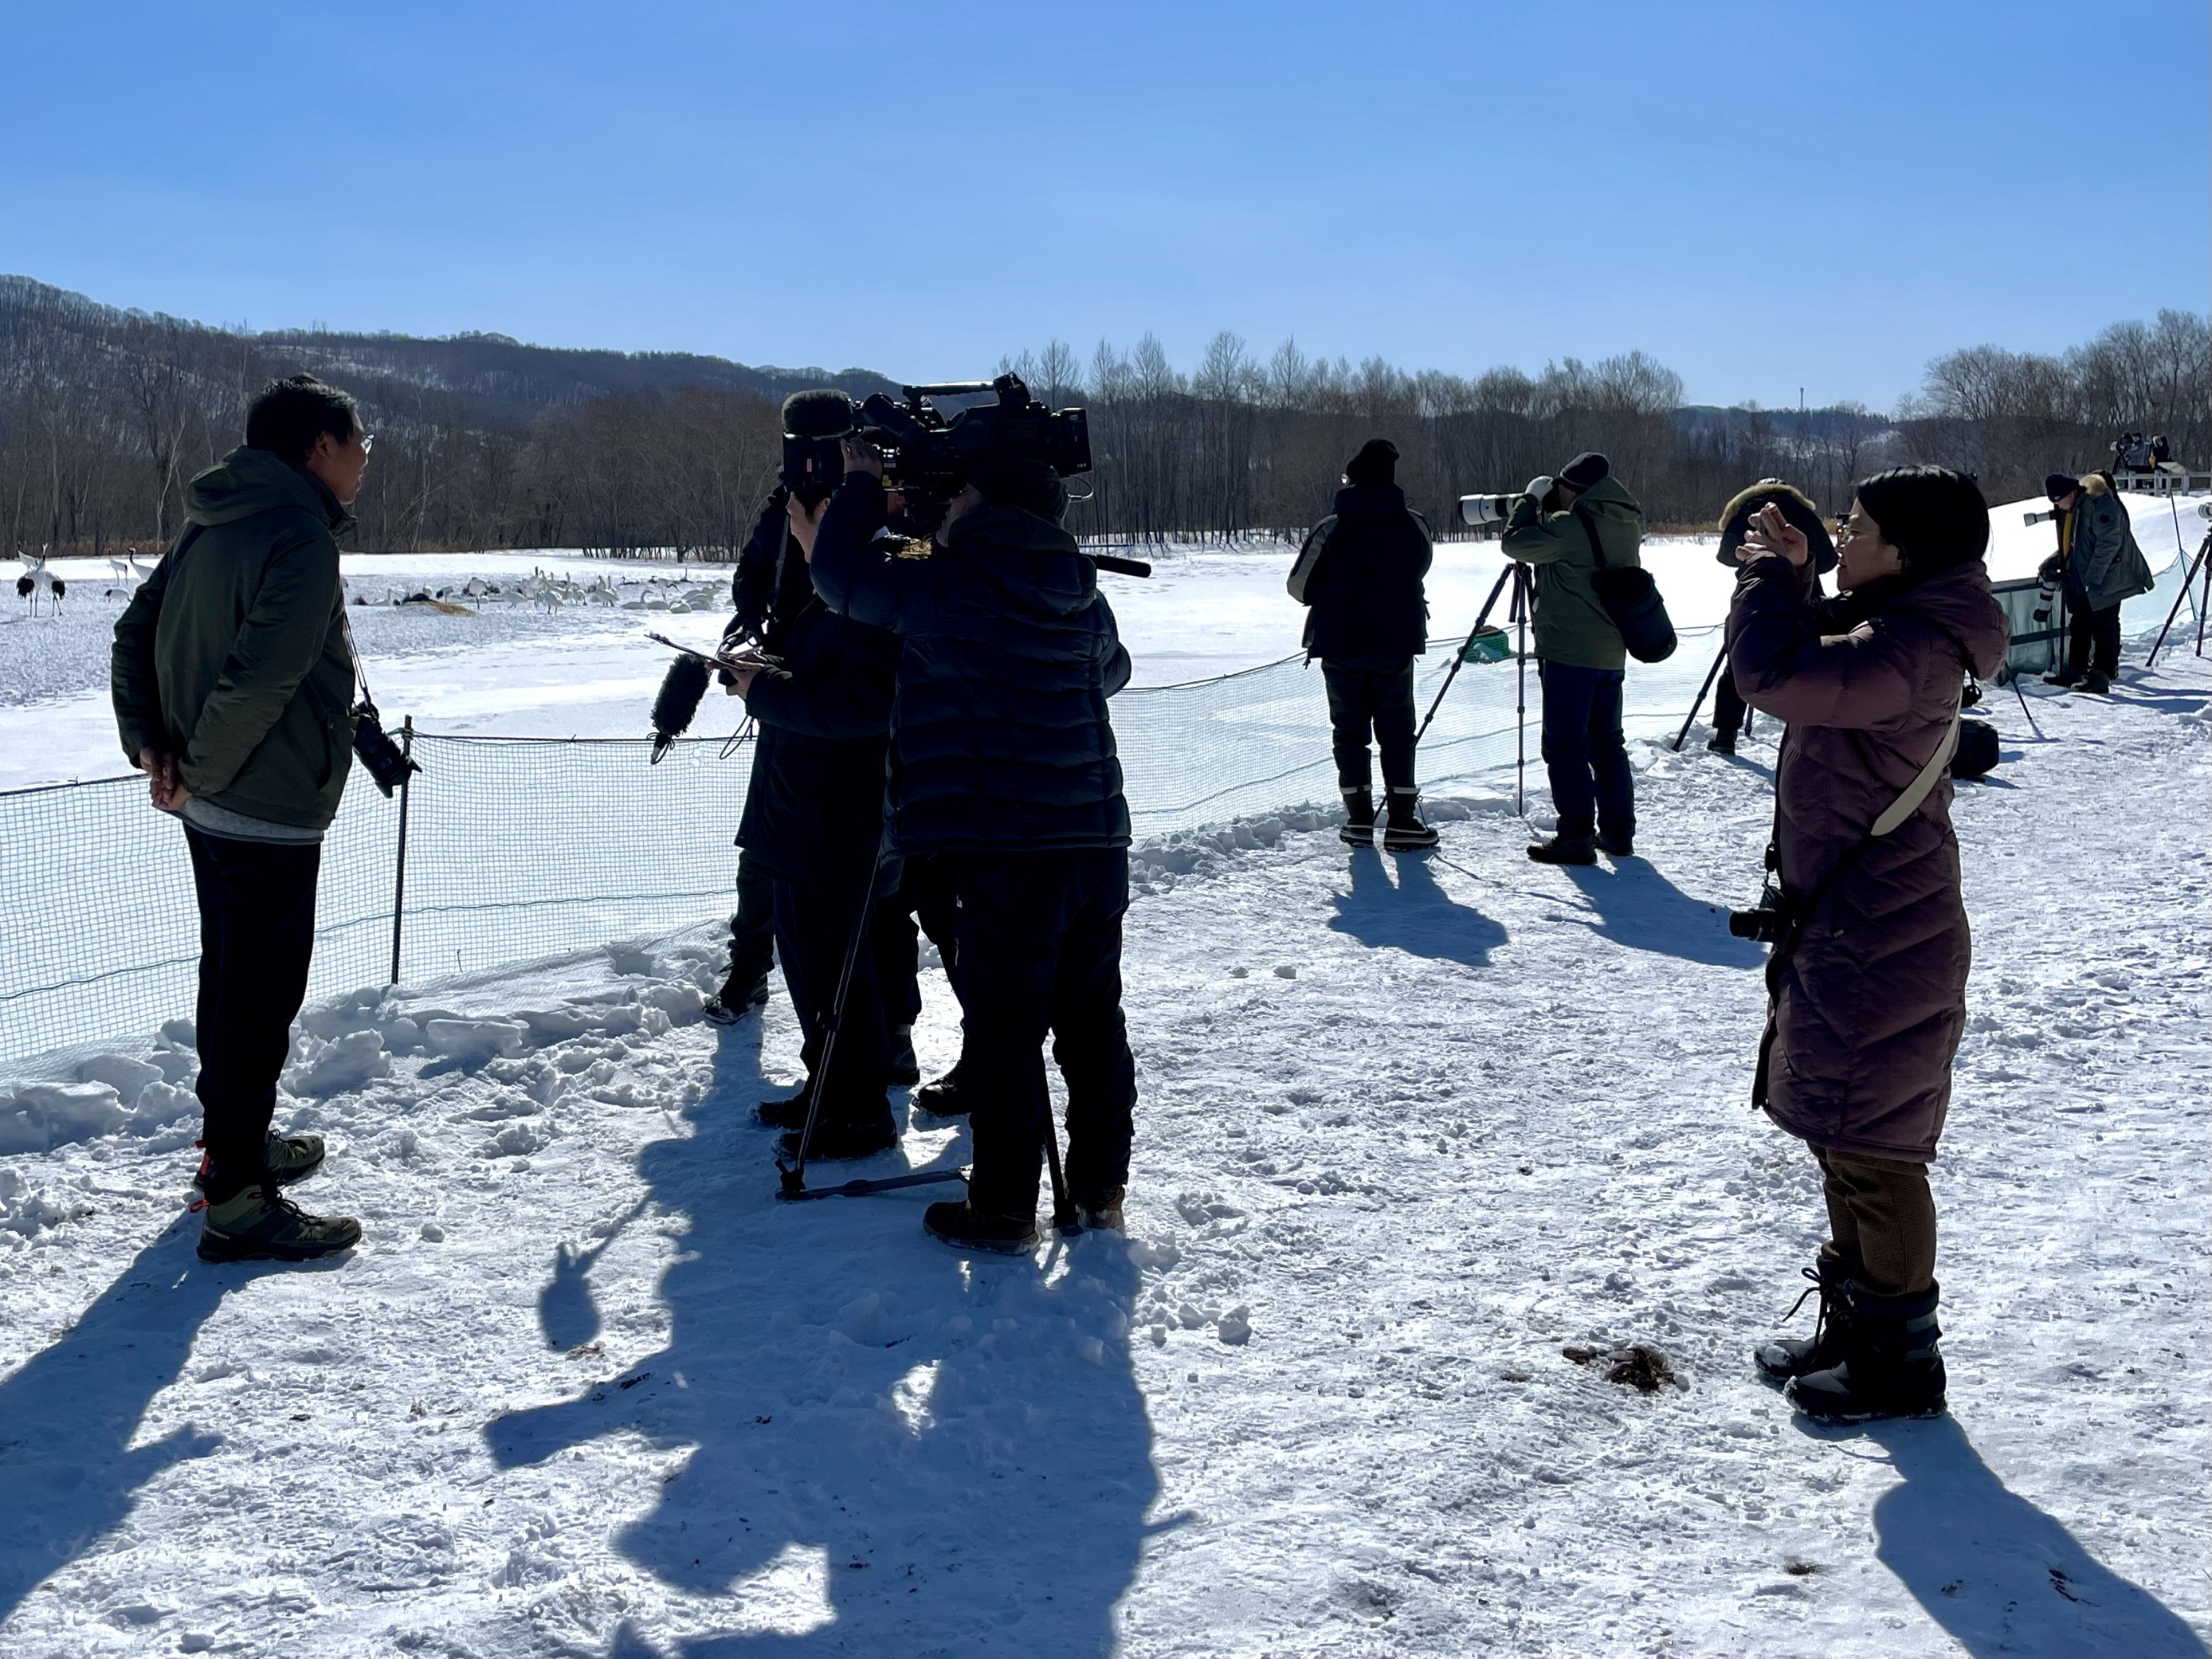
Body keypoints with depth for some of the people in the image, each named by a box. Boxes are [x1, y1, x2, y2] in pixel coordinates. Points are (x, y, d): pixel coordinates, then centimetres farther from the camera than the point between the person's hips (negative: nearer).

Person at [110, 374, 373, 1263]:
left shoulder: (213, 523, 10)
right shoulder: (302, 538, -19)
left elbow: (136, 633, 13)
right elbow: (256, 681, -26)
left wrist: (149, 744, 6)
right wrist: (200, 776, -14)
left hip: (213, 813, 9)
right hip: (270, 816, -9)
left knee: (231, 982, 22)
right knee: (261, 1001, -2)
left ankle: (236, 1144, 37)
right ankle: (238, 1202, 5)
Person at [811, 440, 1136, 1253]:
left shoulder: (942, 584, -8)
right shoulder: (1087, 599, 10)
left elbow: (839, 572, 4)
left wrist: (862, 484, 18)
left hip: (1007, 848, -6)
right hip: (1099, 835, 6)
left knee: (1004, 1025, 1)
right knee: (1093, 1017, 14)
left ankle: (1004, 1209, 7)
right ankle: (1100, 1187, 24)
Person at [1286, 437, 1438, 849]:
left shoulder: (1331, 528, -9)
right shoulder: (1414, 525, -4)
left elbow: (1299, 586, -4)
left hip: (1341, 646, -1)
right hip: (1396, 645, 1)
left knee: (1349, 731, 10)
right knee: (1397, 731, 8)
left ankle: (1359, 820, 11)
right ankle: (1402, 821, 4)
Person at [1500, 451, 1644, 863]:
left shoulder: (1571, 527, -16)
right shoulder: (1628, 524, 9)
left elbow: (1513, 543, -8)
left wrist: (1531, 499, 6)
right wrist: (1547, 508, 13)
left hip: (1570, 653, -8)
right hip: (1612, 654, 8)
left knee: (1565, 745, -3)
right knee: (1605, 741, 16)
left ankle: (1576, 836, -4)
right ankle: (1618, 831, 20)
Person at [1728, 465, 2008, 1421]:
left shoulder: (1908, 652, -23)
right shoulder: (1890, 633, 9)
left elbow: (1774, 677, -34)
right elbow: (1809, 671, 23)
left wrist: (1769, 577, -17)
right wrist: (1792, 583, 8)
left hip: (1880, 945, -11)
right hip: (1849, 930, 11)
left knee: (1871, 1149, 0)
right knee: (1844, 1140, 20)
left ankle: (1900, 1361, 13)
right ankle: (1853, 1324, 34)